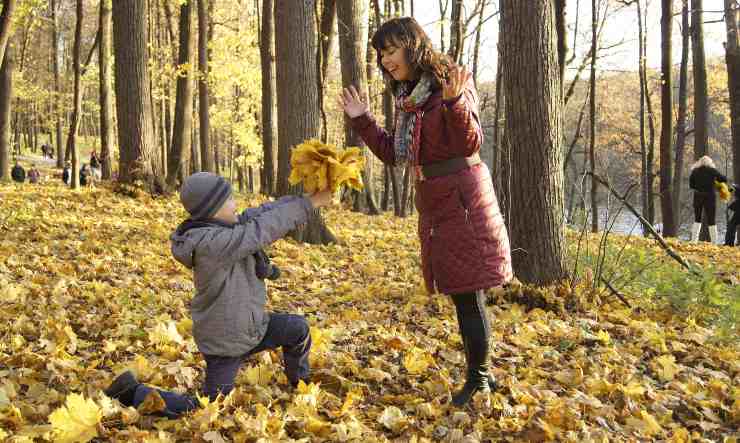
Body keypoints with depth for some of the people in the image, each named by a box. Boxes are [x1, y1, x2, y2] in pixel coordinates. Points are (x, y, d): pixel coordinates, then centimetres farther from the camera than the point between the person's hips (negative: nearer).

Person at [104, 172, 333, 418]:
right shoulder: (211, 242, -31)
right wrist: (309, 204, -27)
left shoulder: (219, 228, -4)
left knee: (299, 328, 13)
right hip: (226, 342, -9)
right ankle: (133, 392, 16)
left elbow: (258, 215, -2)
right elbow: (264, 228, -32)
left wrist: (300, 198, -11)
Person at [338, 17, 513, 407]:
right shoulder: (407, 96, 12)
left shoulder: (451, 82, -11)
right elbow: (393, 154, 17)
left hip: (462, 199, -8)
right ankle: (481, 374, 24)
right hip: (434, 203, 8)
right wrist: (362, 121, 9)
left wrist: (454, 101, -34)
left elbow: (470, 143, -19)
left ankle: (478, 379, 10)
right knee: (462, 292, 13)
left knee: (467, 293, -2)